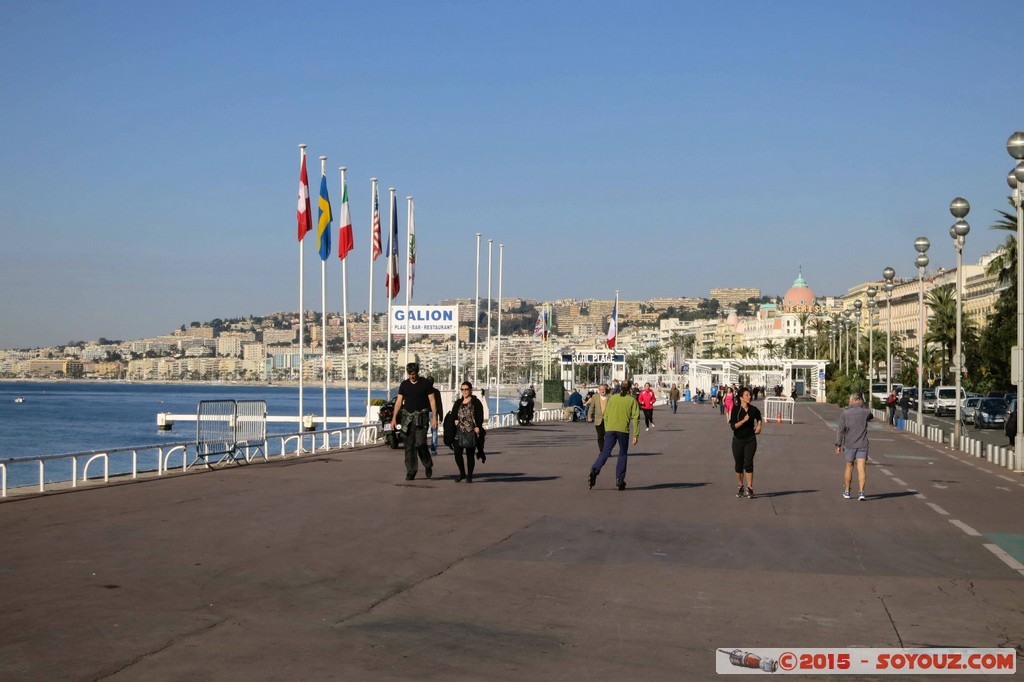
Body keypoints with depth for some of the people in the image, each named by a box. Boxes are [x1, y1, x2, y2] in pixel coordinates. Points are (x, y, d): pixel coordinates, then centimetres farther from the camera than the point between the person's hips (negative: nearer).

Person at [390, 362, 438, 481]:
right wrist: (394, 418, 3)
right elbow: (399, 401, 10)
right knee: (409, 446, 2)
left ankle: (428, 465, 10)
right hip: (407, 417, 3)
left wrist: (434, 417, -9)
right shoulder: (404, 384, 10)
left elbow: (432, 401, 0)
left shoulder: (426, 384, 1)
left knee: (420, 443, -13)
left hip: (421, 417, -3)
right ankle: (410, 472, 7)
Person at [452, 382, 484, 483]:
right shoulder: (458, 403, 16)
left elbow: (480, 417, -5)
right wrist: (455, 420, 1)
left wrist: (478, 427, -16)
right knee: (457, 453, -3)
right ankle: (462, 473, 16)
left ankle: (469, 476, 8)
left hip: (471, 432, -4)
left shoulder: (476, 402, 0)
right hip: (459, 432, 4)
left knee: (470, 454, 0)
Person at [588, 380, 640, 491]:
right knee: (623, 455, 11)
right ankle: (619, 480, 6)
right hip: (623, 430, -2)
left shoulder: (612, 398, 11)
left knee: (605, 452, 1)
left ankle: (594, 470, -23)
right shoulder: (632, 400, 4)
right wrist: (636, 435, -2)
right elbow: (635, 417, -2)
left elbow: (606, 415, 11)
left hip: (610, 429, 2)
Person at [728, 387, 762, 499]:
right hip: (738, 440, 0)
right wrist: (743, 420, -27)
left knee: (748, 463, -10)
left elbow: (759, 416, 24)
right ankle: (740, 487, 23)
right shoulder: (735, 409, -8)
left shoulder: (753, 409, 0)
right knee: (739, 464, 8)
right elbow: (732, 426, -16)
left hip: (750, 440, 0)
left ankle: (749, 488, -8)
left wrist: (759, 425, 9)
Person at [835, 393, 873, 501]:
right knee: (861, 468, -4)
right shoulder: (865, 412, -2)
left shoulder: (845, 413, -3)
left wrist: (838, 445, -2)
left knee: (849, 467, 14)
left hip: (849, 444, 1)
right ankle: (861, 492, -15)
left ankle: (847, 492, 24)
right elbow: (871, 417, 23)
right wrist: (863, 406, 21)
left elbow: (840, 430, -6)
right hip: (862, 444, -1)